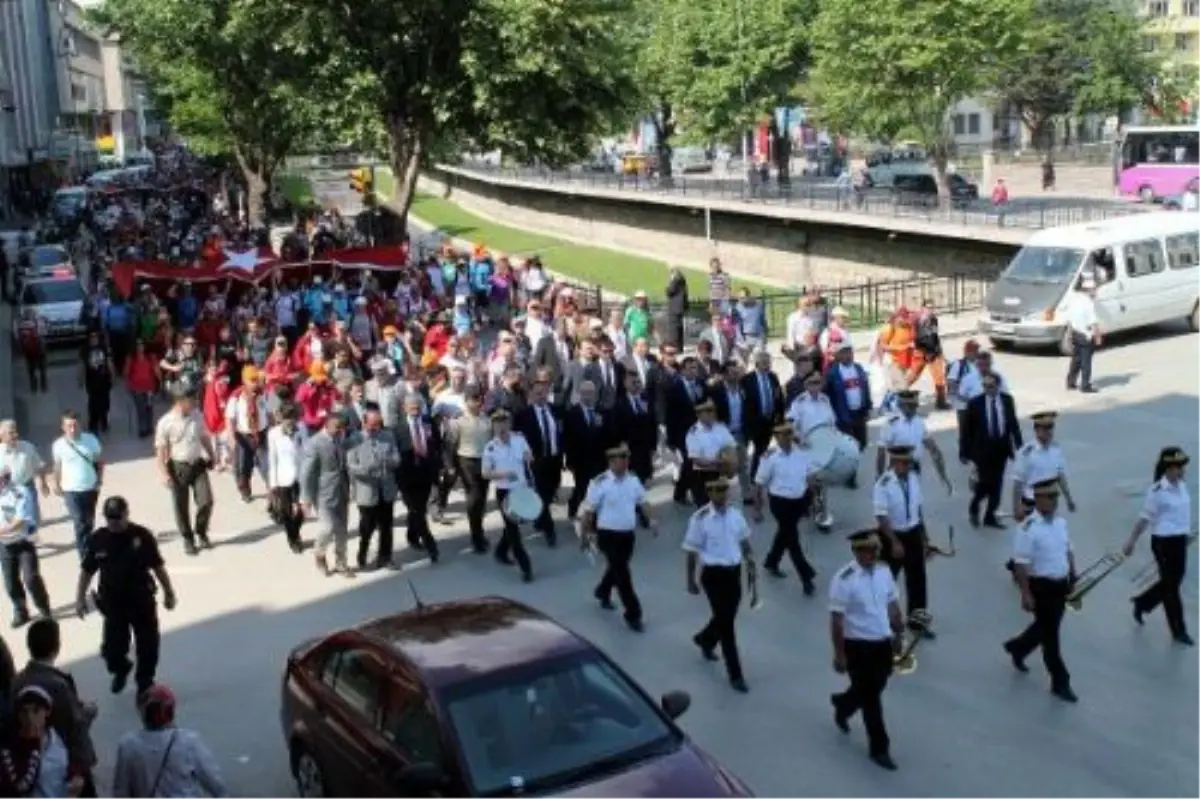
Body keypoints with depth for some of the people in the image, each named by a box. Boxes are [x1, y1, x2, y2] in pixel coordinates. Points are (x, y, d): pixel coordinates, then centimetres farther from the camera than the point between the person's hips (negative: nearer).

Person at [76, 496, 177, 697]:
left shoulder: (142, 536, -11)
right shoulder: (98, 539, -7)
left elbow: (158, 566, -2)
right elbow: (87, 570, 4)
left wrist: (168, 592, 3)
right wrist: (80, 597, 3)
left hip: (142, 599, -1)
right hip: (112, 602, 1)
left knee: (148, 645, 8)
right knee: (112, 646, 5)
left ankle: (145, 682, 30)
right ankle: (120, 670, 39)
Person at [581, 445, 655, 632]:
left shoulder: (633, 480, 0)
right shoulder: (600, 483, -17)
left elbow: (642, 502, 13)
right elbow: (589, 511, -12)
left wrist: (650, 520, 1)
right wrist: (585, 535, -8)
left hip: (628, 534, 6)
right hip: (609, 535, -6)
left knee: (617, 568, 24)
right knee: (622, 573, -5)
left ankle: (602, 592, 53)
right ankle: (633, 614, 6)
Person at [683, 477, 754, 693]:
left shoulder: (735, 514, 1)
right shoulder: (700, 518, -15)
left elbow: (744, 538, 17)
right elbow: (692, 551, -8)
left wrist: (749, 557, 0)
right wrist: (691, 580, -4)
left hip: (734, 571, 6)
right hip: (713, 574, -6)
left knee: (727, 618, 19)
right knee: (726, 622, -2)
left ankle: (705, 639, 53)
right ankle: (735, 674, 9)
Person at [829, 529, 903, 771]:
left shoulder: (884, 573, 0)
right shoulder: (844, 580, -19)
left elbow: (893, 606, 12)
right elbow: (837, 619, -17)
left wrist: (899, 636, 14)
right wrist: (839, 654, -16)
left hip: (883, 643, 6)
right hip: (858, 646, -6)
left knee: (873, 689, 21)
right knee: (871, 696, 3)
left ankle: (843, 704, 51)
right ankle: (879, 748, 19)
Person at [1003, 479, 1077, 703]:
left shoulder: (1061, 522, 3)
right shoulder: (1029, 528, -21)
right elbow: (1021, 564, -20)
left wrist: (1073, 579, 17)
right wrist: (1026, 594, -21)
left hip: (1061, 585, 7)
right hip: (1041, 587, -7)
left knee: (1046, 627, 22)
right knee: (1050, 634, 4)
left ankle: (1017, 647, 48)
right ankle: (1060, 683, 16)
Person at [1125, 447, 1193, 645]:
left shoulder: (1182, 485, 3)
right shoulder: (1157, 491, -19)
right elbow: (1145, 518, -14)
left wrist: (1187, 532, 23)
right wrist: (1131, 541, -11)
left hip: (1180, 540, 8)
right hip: (1164, 541, -8)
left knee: (1173, 581, 19)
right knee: (1171, 585, 4)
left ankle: (1141, 603, 43)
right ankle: (1178, 631, 17)